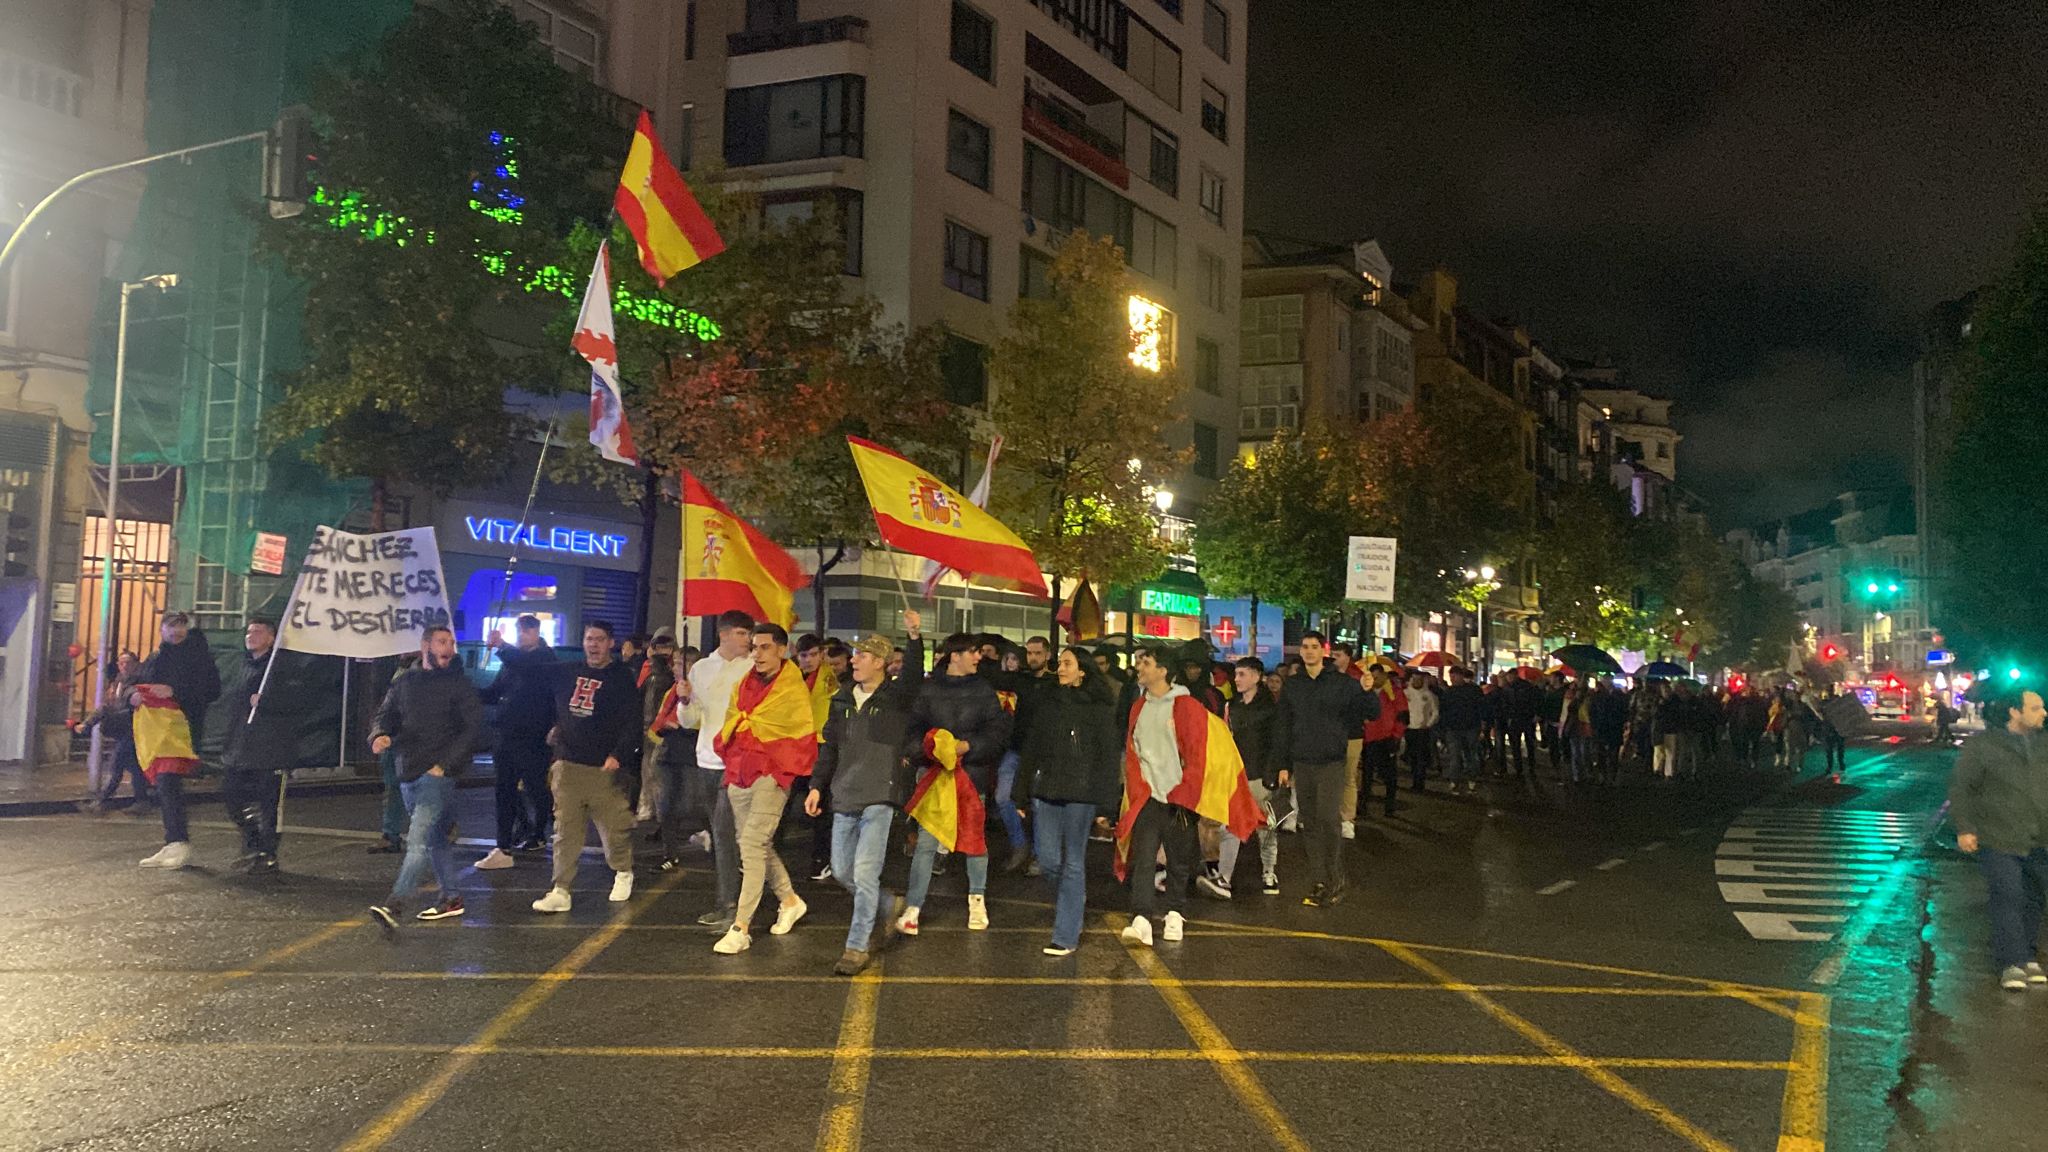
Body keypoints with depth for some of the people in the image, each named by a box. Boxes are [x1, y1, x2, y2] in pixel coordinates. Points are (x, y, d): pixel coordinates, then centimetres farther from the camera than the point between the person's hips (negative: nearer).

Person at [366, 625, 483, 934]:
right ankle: (450, 897, 27)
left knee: (418, 841, -17)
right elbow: (385, 715, 15)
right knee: (436, 839, 16)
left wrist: (445, 764, -13)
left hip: (438, 775, -6)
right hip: (408, 773, 6)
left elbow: (473, 727, -7)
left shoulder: (458, 684, -1)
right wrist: (380, 735, -9)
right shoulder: (403, 683, 14)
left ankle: (395, 905, -27)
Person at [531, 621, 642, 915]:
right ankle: (560, 890, 2)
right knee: (565, 831, 0)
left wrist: (618, 755, -19)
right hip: (567, 766, 4)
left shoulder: (622, 678, -2)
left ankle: (623, 873, 26)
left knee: (615, 828, 2)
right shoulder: (568, 675, 12)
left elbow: (632, 723, -9)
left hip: (604, 769, -4)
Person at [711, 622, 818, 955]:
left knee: (752, 845, -14)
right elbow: (730, 725, 18)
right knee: (759, 845, 14)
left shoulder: (794, 690, -5)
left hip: (771, 774, -6)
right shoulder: (744, 684, 11)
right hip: (739, 773, 6)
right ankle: (790, 901, 34)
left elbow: (802, 735, -3)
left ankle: (740, 927, -13)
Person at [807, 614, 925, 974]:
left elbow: (914, 677, -27)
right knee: (842, 872, 11)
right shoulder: (842, 700, 11)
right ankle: (889, 905, 35)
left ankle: (857, 947, 5)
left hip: (879, 799, -6)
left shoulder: (895, 697, -5)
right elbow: (830, 748, 17)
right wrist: (817, 786, 10)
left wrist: (915, 637, -42)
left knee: (864, 873, -8)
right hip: (844, 798, 6)